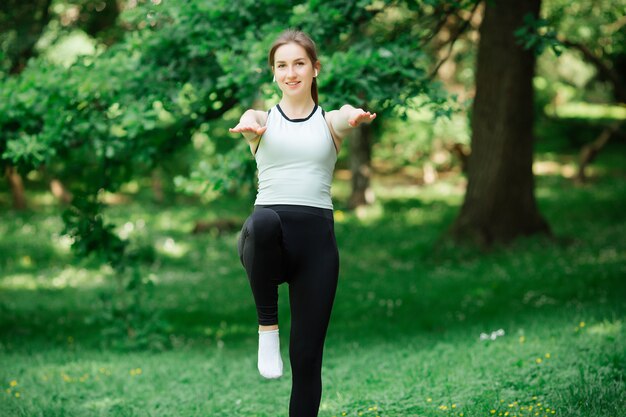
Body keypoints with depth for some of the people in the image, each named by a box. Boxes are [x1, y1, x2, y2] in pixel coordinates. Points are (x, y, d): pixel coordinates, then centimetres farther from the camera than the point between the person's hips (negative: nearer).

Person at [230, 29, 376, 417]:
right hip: (268, 238, -1)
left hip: (317, 236, 1)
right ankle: (268, 327, -19)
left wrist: (354, 116, -42)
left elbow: (347, 114, -15)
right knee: (264, 220, -39)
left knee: (307, 358, -1)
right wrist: (248, 126, -43)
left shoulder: (329, 122, 10)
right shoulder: (262, 118, 10)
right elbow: (249, 120, -16)